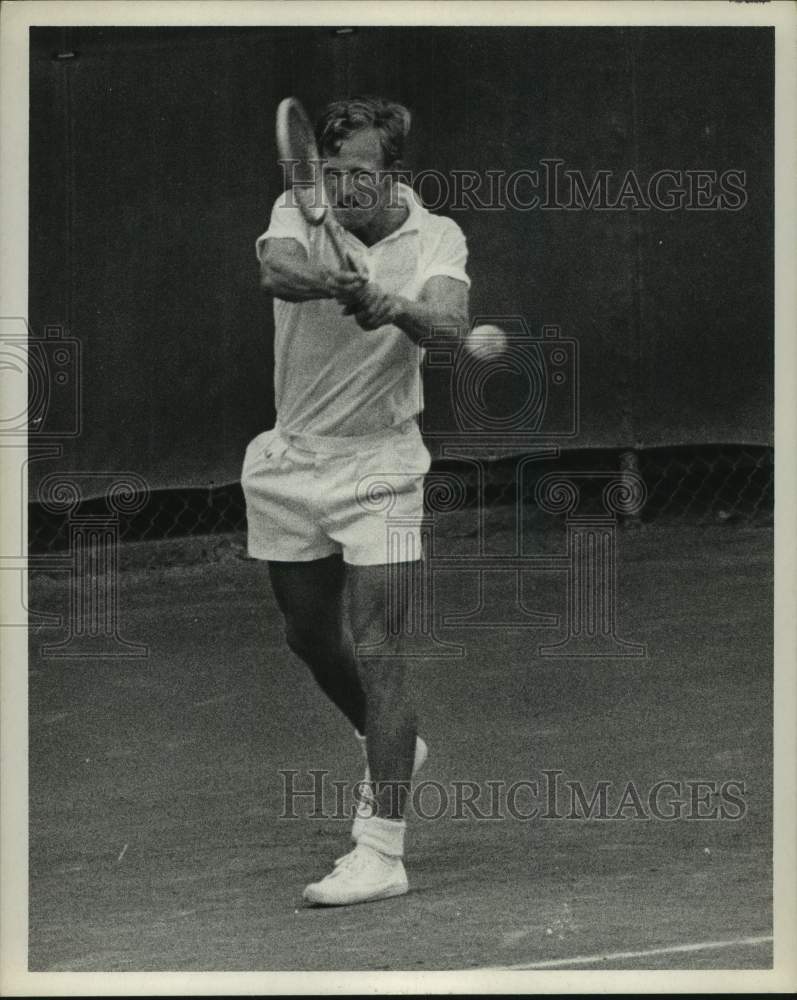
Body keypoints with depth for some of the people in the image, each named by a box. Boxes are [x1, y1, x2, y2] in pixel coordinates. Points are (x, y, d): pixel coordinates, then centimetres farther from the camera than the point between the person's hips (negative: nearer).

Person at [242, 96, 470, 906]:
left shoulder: (436, 238, -9)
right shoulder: (300, 211, -7)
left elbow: (448, 317, -30)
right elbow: (277, 269, -30)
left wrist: (397, 308, -51)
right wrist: (332, 282, -51)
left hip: (378, 465, -4)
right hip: (290, 460, 4)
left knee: (376, 652, -12)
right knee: (309, 636, 18)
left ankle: (381, 851, -12)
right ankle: (391, 746, 46)